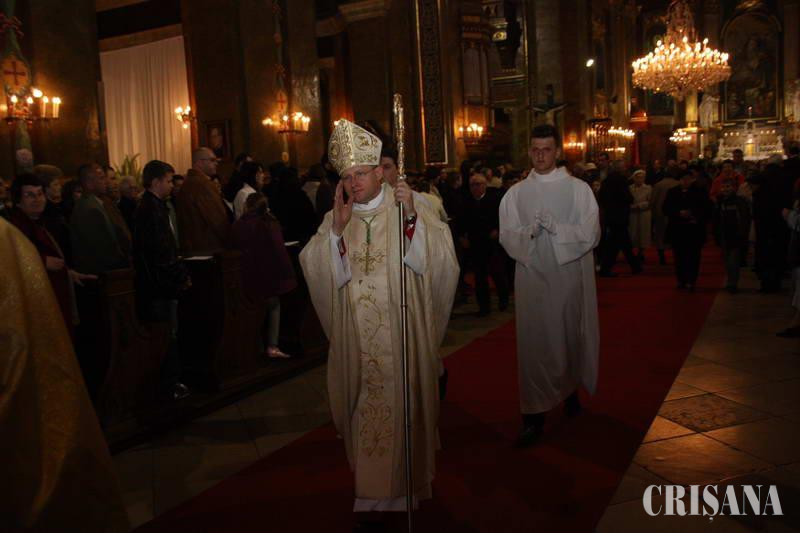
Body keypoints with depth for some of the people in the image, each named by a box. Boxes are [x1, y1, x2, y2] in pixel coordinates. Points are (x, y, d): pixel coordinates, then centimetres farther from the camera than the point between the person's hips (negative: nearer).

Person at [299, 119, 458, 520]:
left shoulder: (406, 208, 0)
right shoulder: (335, 219, 7)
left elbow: (437, 258, -11)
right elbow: (319, 273, -3)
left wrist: (412, 216, -23)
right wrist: (336, 229, -14)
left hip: (402, 335, -2)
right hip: (356, 338, 2)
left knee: (403, 406, 3)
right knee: (365, 408, 8)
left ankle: (407, 484, 22)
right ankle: (370, 488, 26)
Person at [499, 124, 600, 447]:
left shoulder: (578, 189, 2)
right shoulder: (516, 193, 6)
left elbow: (590, 234, -6)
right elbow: (507, 238, 0)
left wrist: (554, 225, -19)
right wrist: (529, 232, -20)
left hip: (569, 277, 0)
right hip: (532, 277, 0)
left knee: (569, 337, 12)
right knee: (534, 343, -1)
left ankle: (570, 389, 37)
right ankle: (534, 416, 4)